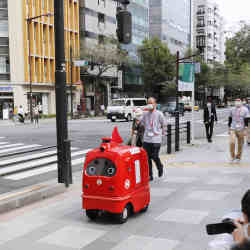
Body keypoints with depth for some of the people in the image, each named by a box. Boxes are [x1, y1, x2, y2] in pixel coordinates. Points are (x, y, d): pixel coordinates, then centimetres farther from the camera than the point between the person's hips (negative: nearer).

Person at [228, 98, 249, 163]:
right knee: (232, 142, -13)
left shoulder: (245, 110, -3)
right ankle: (232, 157, 3)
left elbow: (246, 120, -6)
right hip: (232, 129, 2)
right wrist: (229, 128, 14)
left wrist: (245, 130, -10)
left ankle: (238, 157, 22)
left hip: (241, 130, -2)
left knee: (240, 144, 5)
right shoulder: (232, 110, 6)